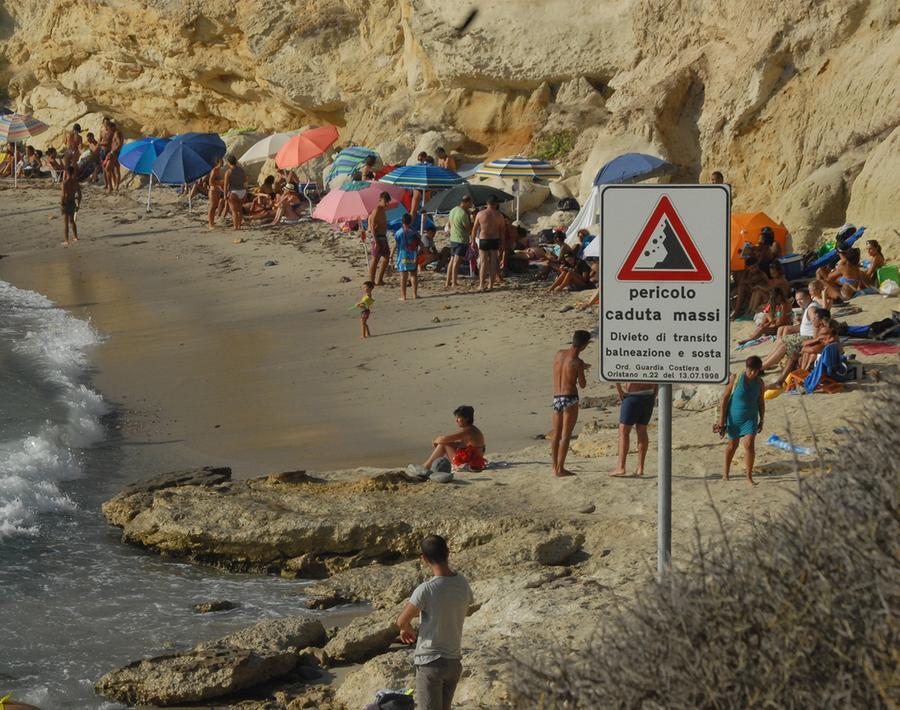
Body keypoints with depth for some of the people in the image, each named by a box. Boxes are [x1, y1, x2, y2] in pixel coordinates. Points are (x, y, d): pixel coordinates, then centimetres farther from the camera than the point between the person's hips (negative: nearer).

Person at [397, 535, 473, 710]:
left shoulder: (425, 590, -22)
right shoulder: (463, 584, -3)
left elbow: (401, 621, -14)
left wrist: (407, 630, 10)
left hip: (430, 662, -6)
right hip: (454, 661, 6)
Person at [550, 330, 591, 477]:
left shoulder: (559, 353, 5)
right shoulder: (577, 362, -14)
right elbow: (582, 384, -7)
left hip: (556, 398, 7)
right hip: (570, 399, -7)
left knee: (556, 434, 14)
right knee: (566, 435, -5)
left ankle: (555, 467, 19)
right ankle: (560, 469, -7)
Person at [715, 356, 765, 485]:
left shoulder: (759, 383, -6)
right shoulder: (735, 378, -16)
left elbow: (761, 402, 6)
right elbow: (725, 399, -12)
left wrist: (761, 421, 10)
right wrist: (721, 420, -13)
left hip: (750, 418, 1)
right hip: (734, 417, -1)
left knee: (749, 445, -12)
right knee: (732, 445, 14)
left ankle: (749, 477, -3)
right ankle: (726, 473, 34)